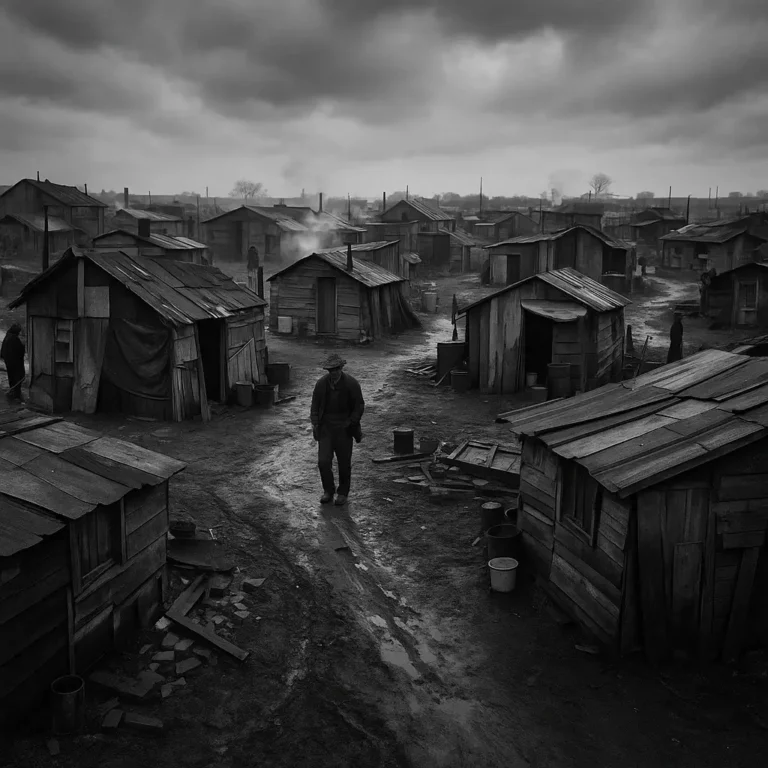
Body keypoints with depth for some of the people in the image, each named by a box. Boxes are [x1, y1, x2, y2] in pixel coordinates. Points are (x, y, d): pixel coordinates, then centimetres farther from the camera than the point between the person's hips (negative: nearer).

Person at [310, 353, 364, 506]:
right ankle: (328, 490, 15)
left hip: (344, 429, -1)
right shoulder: (321, 383, 0)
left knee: (344, 463, 7)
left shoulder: (351, 384, -6)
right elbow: (315, 405, 10)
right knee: (323, 461, -6)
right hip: (326, 427, 2)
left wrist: (350, 422, -9)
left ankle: (343, 493, 24)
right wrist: (315, 423, -1)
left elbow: (359, 406, 0)